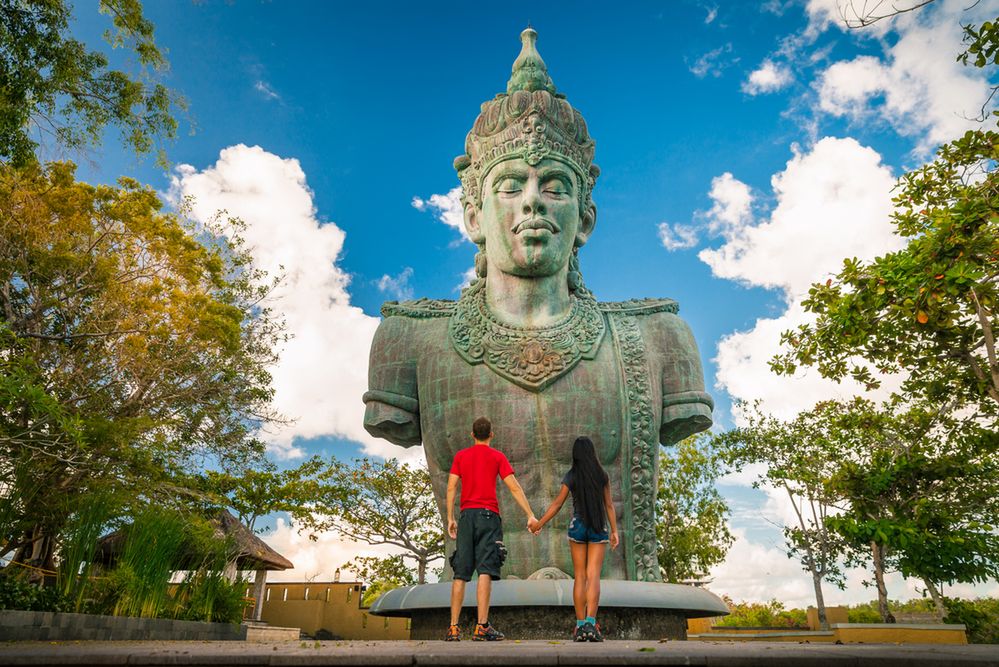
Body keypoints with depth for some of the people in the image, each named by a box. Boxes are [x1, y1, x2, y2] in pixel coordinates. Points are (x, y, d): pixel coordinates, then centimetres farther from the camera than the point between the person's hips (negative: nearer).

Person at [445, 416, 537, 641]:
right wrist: (530, 516, -2)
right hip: (488, 515, -3)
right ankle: (482, 627, -15)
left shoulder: (460, 456, 13)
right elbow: (514, 488, -2)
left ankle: (453, 628, 5)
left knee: (460, 574, 5)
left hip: (466, 515, 3)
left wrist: (450, 519, 10)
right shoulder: (497, 456, 5)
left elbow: (451, 488, 6)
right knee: (485, 571, -8)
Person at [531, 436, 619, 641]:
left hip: (577, 526, 0)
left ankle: (580, 625, 7)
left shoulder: (571, 476, -3)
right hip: (599, 528, 0)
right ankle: (591, 624, -18)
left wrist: (538, 524, 6)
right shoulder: (602, 475, 0)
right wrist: (614, 531, 9)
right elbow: (609, 505, 1)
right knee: (593, 577, -4)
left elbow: (556, 504, -3)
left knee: (579, 576, 8)